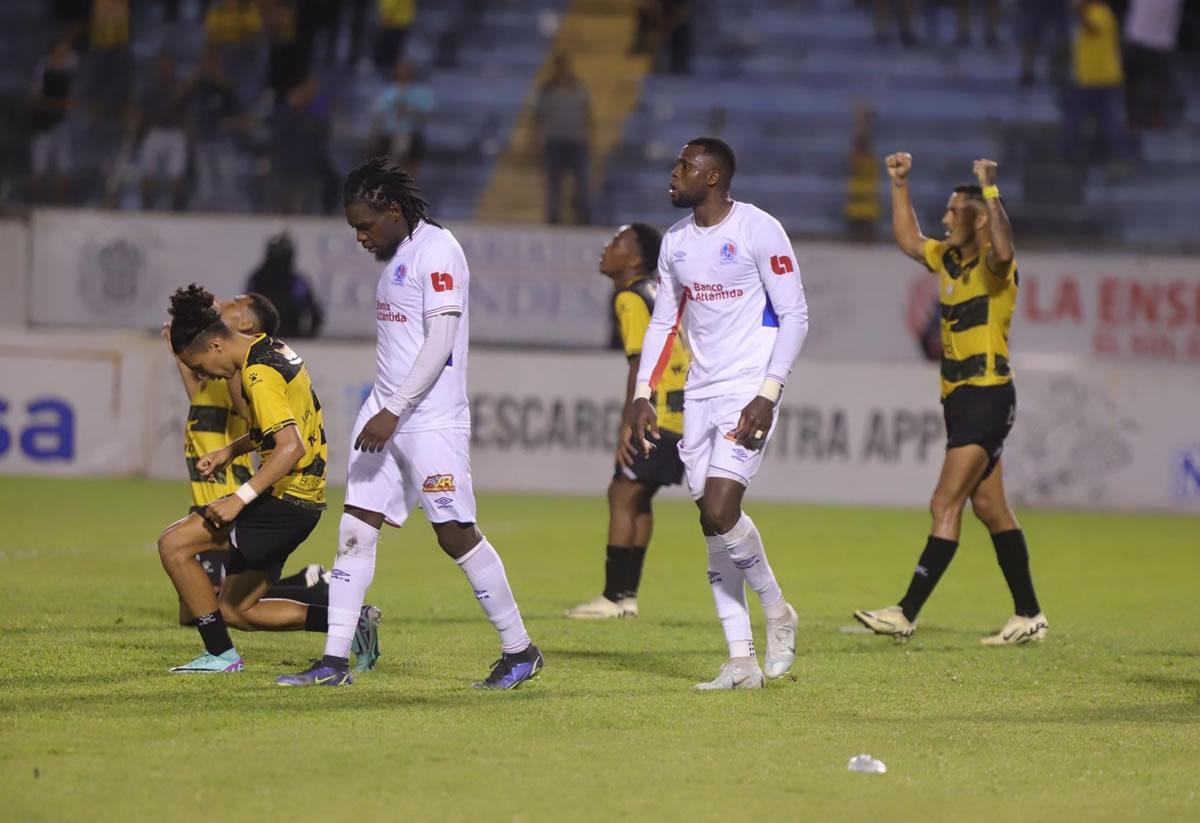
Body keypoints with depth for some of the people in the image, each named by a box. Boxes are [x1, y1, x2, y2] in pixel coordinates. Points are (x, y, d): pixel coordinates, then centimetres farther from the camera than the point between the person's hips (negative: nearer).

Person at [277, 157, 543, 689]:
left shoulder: (437, 251, -13)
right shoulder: (395, 256, 15)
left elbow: (441, 341, -19)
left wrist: (394, 412, -21)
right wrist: (382, 410, 20)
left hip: (432, 420, -9)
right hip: (384, 414, 9)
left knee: (456, 534, -5)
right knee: (355, 527, 2)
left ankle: (519, 650, 8)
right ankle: (335, 661, 3)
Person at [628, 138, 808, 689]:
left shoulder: (758, 230, -10)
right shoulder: (676, 241, 11)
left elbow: (795, 316, -10)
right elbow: (663, 322, 19)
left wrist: (768, 395, -17)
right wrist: (642, 394, 8)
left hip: (748, 390, -7)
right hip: (701, 392, 7)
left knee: (721, 510, -18)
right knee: (711, 523, 2)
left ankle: (777, 613, 6)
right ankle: (742, 660, 5)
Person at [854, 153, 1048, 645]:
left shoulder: (993, 264, -13)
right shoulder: (950, 258, 13)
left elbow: (1002, 251, -38)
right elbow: (909, 240, 31)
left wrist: (990, 190, -34)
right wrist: (900, 186, 24)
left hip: (987, 396, -10)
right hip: (960, 397, 10)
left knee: (946, 504, -11)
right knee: (989, 508, 11)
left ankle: (907, 614, -13)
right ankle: (1028, 616, 15)